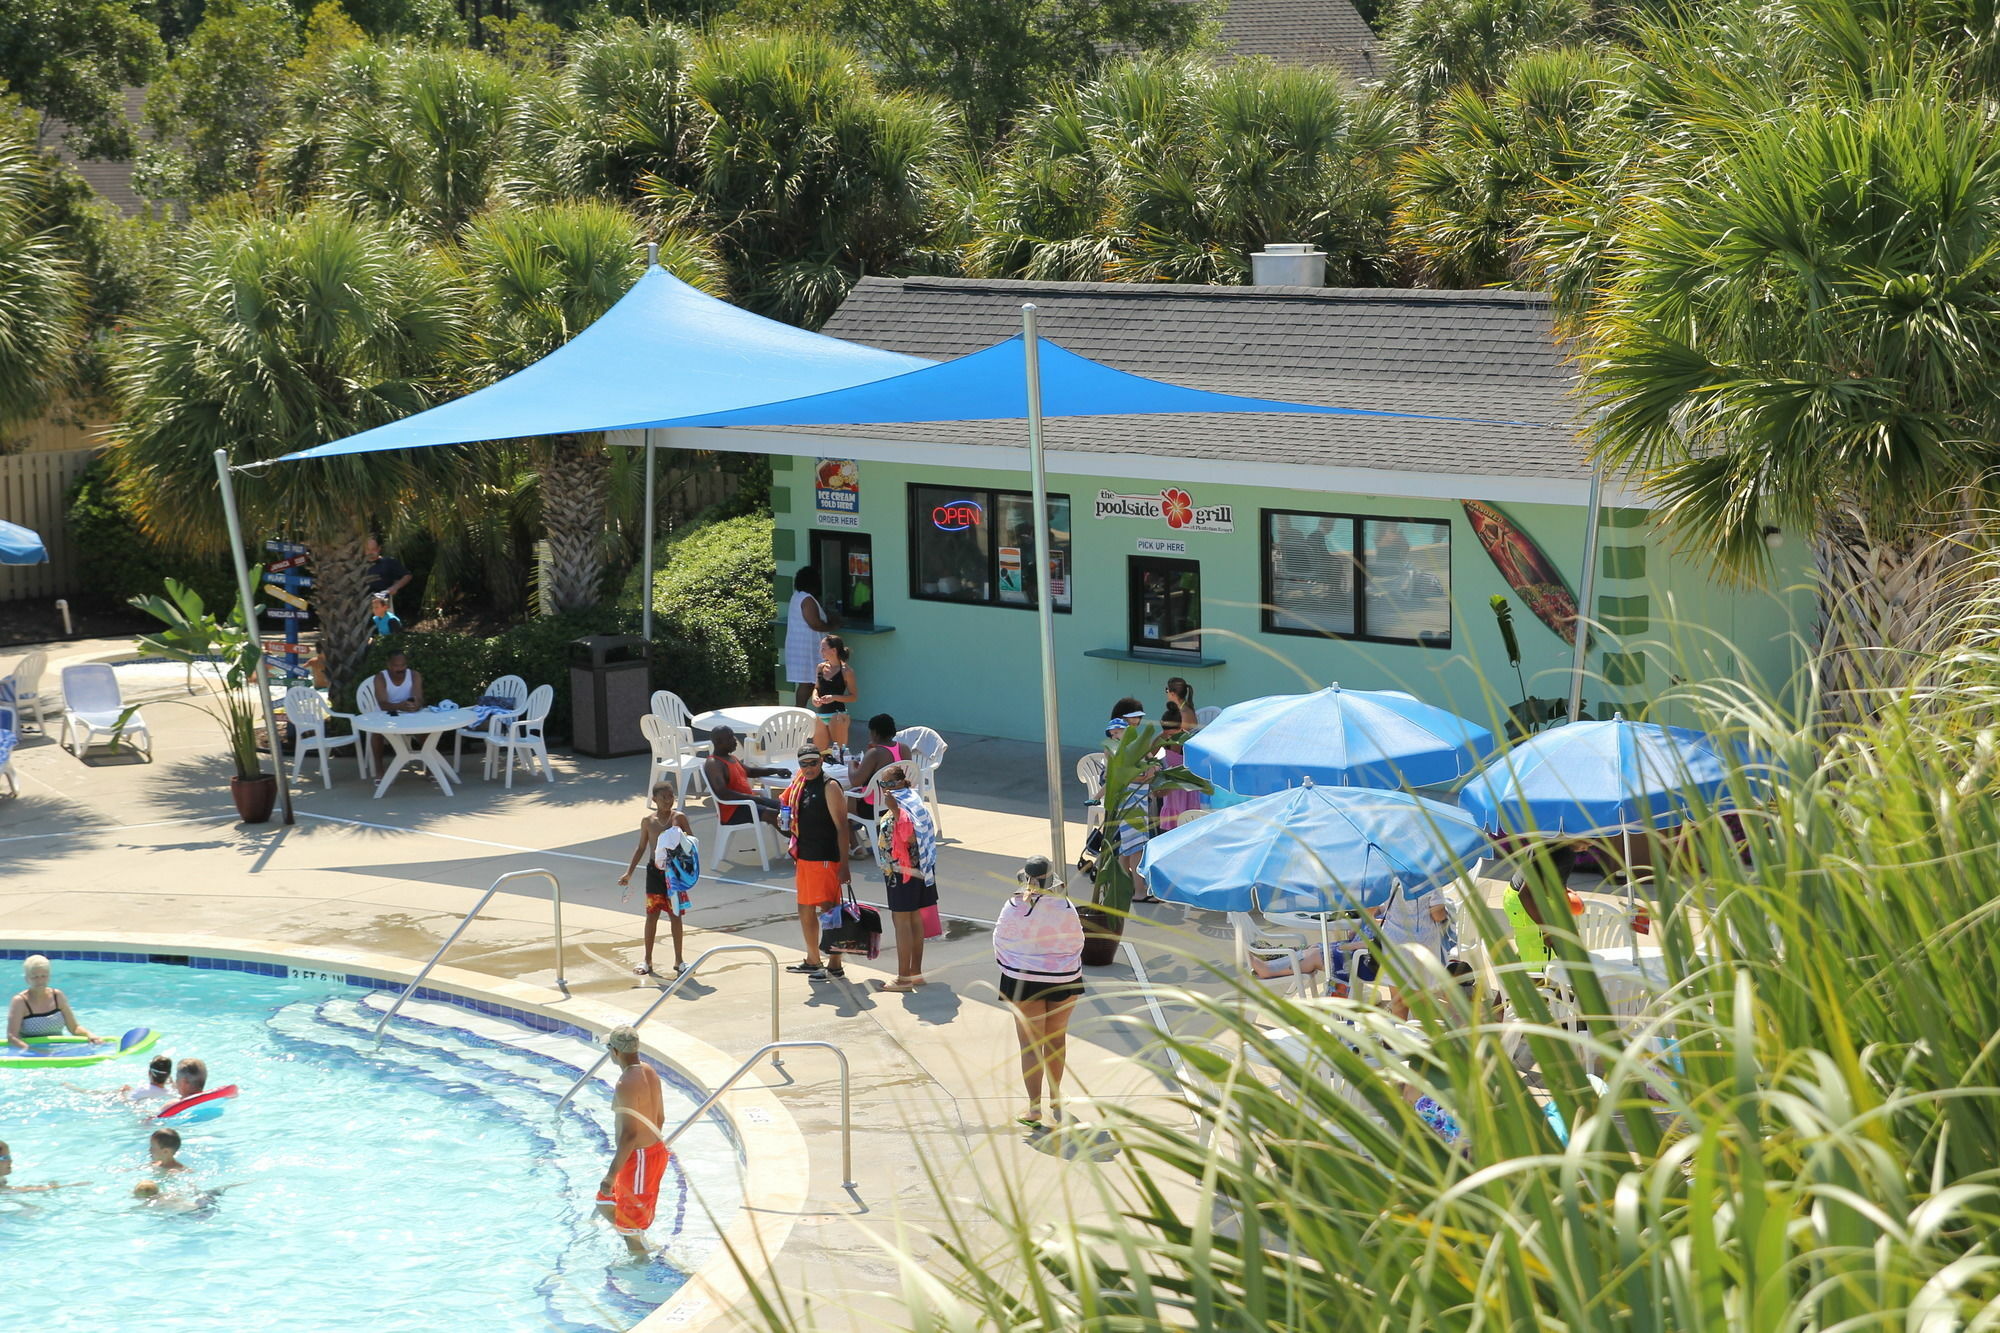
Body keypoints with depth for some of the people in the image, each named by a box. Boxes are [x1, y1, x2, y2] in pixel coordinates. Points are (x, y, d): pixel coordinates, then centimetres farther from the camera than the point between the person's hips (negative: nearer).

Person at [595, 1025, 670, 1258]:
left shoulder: (626, 1084, -25)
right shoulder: (649, 1073, 4)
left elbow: (629, 1134, -28)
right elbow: (660, 1117, 15)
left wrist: (612, 1175, -25)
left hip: (638, 1158, -10)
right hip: (655, 1151, 10)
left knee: (630, 1223, 5)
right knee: (605, 1204, 23)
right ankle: (638, 1248, 30)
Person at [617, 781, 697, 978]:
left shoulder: (679, 817, -4)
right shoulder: (648, 820, 1)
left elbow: (693, 841, -2)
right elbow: (641, 848, 9)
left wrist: (682, 837, -24)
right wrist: (629, 873, 8)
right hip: (654, 871, 1)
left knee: (675, 915, 6)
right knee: (652, 915, 6)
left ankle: (679, 960, 15)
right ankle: (647, 960, 16)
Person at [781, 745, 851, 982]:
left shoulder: (830, 787, -13)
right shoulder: (800, 785, 12)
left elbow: (841, 827, -16)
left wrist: (844, 865, -20)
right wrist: (785, 820, 6)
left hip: (826, 859, -9)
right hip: (804, 856, 9)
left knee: (828, 910, -6)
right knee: (806, 910, 16)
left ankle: (835, 965, -1)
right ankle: (813, 960, 30)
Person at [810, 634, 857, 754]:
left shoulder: (846, 671, -9)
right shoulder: (821, 667, 8)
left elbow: (853, 697, -7)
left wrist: (834, 697, -20)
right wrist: (815, 697, -3)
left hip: (837, 715, -7)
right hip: (820, 715, 7)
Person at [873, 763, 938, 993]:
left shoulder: (902, 807, -19)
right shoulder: (913, 801, 11)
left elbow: (910, 838, -30)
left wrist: (895, 810, -32)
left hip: (903, 870, -10)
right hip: (915, 869, 10)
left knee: (901, 919, -6)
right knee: (914, 917, 14)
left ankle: (904, 977, -3)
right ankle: (916, 972, 21)